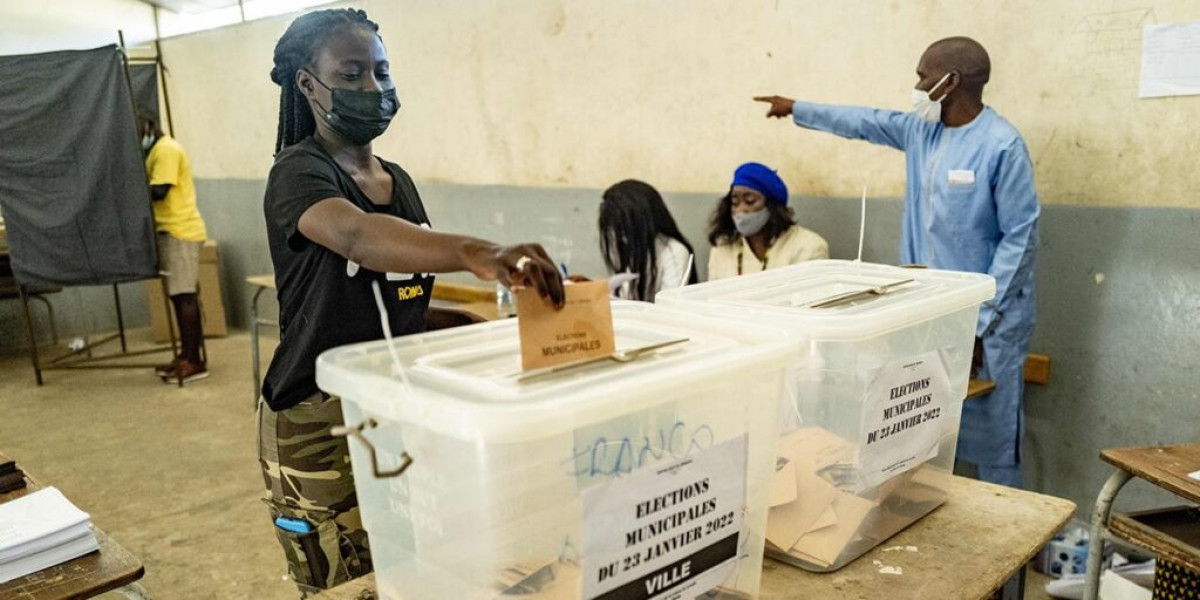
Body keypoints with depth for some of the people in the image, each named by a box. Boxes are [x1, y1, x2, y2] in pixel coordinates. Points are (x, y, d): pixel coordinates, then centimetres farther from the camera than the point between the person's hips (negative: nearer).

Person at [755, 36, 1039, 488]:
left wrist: (982, 319, -17)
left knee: (990, 435, 2)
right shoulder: (921, 130, 7)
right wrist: (797, 109, 32)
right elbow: (863, 123, 24)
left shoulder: (1002, 145, -15)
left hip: (986, 318, -7)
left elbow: (1020, 236, -15)